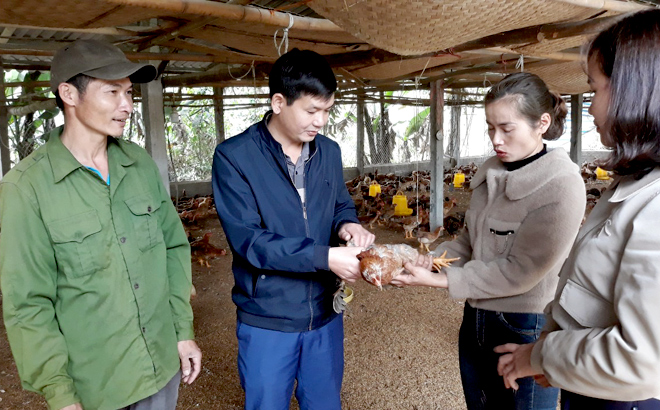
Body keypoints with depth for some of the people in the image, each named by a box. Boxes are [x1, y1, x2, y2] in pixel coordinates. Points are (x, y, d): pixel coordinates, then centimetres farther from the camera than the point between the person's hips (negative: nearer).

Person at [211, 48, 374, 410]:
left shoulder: (329, 152, 2)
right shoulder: (234, 157, -15)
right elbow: (247, 240, -21)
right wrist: (326, 257, -26)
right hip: (267, 321, -4)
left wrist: (347, 225, -12)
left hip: (325, 314, 5)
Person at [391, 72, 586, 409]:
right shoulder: (492, 172, 1)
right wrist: (429, 261, -10)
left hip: (525, 330, -6)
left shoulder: (560, 187, -20)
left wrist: (439, 280, -21)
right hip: (476, 319, 7)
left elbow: (518, 271, -21)